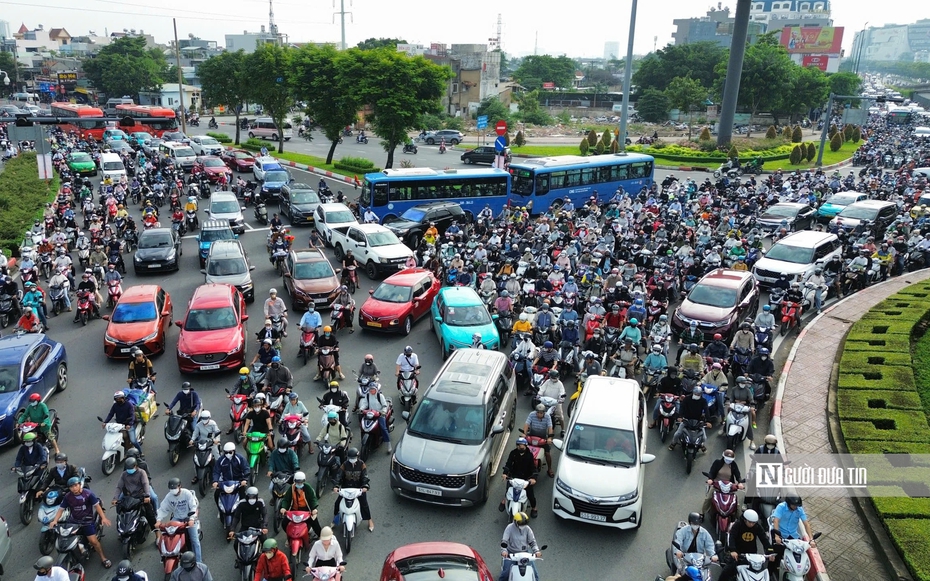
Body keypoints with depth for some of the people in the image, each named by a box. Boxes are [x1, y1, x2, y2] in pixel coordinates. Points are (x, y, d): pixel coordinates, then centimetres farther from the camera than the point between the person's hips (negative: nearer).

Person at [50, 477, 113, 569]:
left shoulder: (88, 493, -12)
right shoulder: (67, 497, -3)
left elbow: (97, 505, -10)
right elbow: (61, 509, 1)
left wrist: (103, 518, -18)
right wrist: (55, 521, -16)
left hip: (87, 521, -4)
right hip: (73, 521, 4)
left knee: (93, 541, -12)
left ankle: (103, 558, 5)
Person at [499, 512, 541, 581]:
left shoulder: (527, 528, -4)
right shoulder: (510, 528, -12)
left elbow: (532, 541, -1)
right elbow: (504, 541, -17)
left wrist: (536, 551, -18)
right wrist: (504, 550, -36)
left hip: (525, 553, 2)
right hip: (511, 553, -2)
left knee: (534, 572, -3)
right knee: (506, 572, -13)